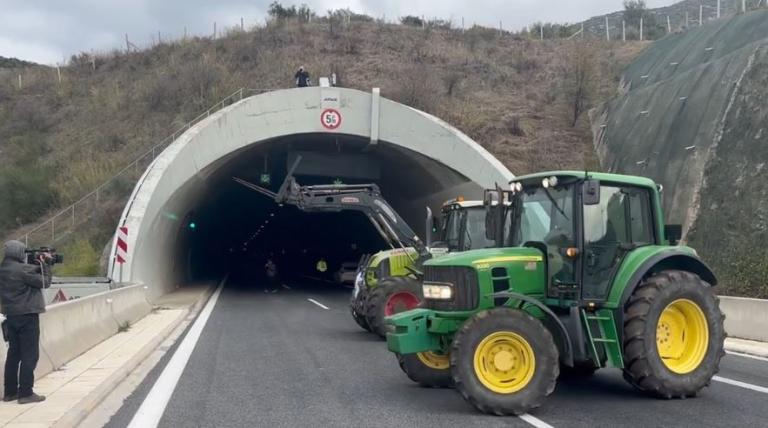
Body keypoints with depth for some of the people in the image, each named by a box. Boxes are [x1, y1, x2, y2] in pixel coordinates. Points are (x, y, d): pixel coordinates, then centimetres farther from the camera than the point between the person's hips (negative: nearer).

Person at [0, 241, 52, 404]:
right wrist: (45, 264, 1)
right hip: (27, 315, -9)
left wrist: (40, 265, 5)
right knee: (30, 355, -4)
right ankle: (26, 393, -4)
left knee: (14, 353, 14)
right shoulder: (21, 269, -18)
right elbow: (44, 282, -11)